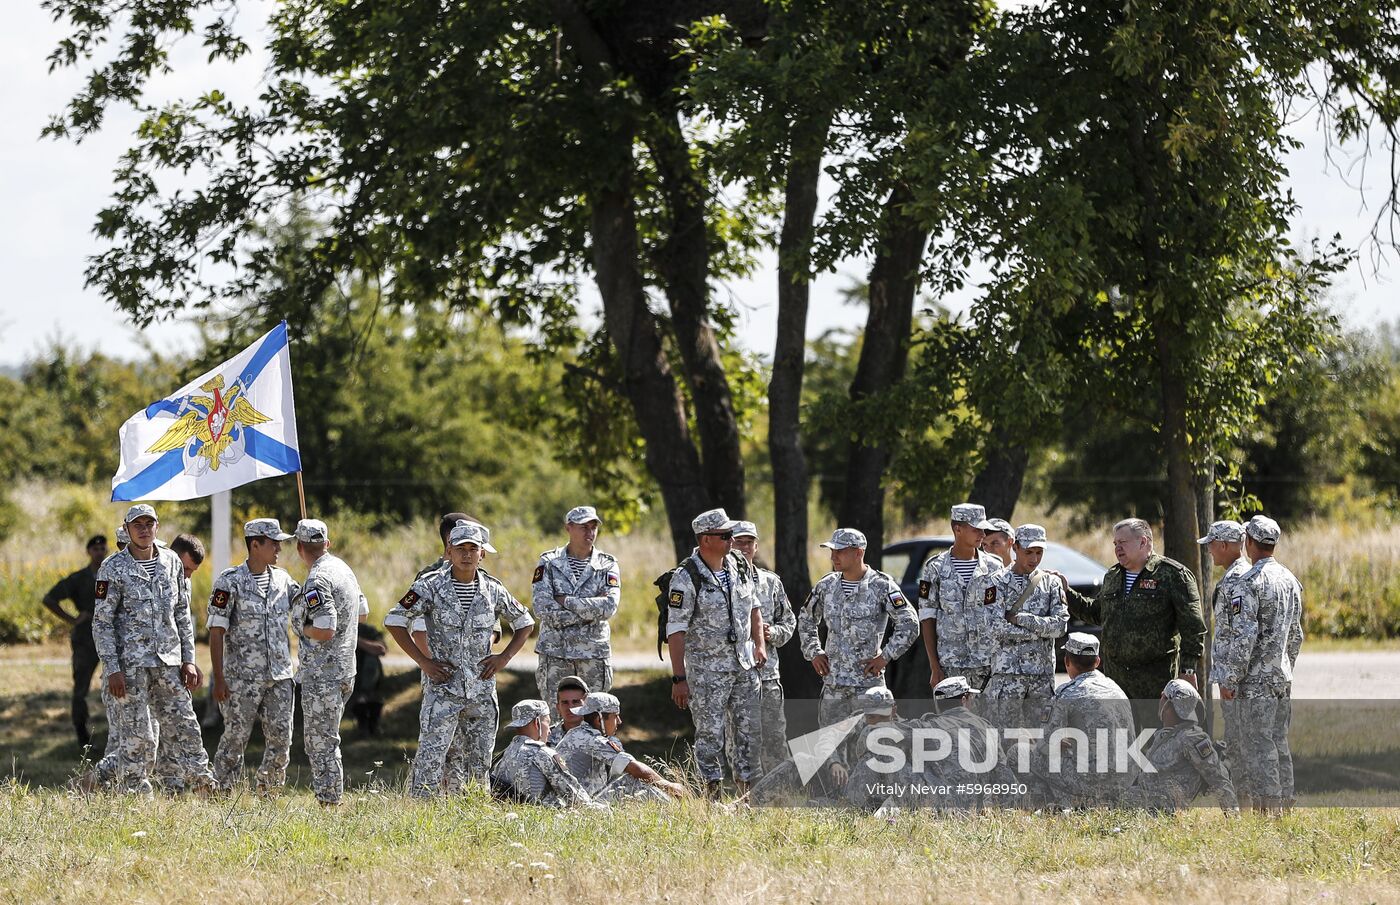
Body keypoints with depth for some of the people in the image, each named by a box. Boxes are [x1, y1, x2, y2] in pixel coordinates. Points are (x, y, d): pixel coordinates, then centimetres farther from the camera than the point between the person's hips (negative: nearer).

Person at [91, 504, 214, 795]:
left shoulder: (171, 562, 9)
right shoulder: (113, 569, -5)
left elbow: (183, 614, 14)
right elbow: (101, 622, -6)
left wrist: (189, 659, 9)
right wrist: (112, 669, -13)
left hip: (169, 663, 4)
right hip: (131, 664, -4)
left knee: (185, 727, 5)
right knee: (137, 737, -3)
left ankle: (205, 789, 10)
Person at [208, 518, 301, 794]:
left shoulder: (282, 579, 9)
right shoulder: (230, 582, -8)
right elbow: (216, 631, -9)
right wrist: (219, 680, -13)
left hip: (280, 677, 5)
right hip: (242, 678, -5)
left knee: (281, 740, 5)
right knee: (235, 738, -2)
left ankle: (268, 791, 18)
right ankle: (221, 791, 7)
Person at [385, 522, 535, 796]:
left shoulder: (493, 589, 4)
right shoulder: (431, 586, -6)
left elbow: (524, 622, 18)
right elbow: (394, 620, -5)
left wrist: (504, 658, 5)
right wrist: (423, 661, -8)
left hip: (482, 689, 4)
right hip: (443, 687, -4)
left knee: (480, 760, 9)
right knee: (431, 756, -11)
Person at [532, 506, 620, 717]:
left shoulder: (608, 566, 5)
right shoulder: (548, 563, 2)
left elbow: (610, 606, -12)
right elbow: (542, 610, -11)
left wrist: (566, 601, -12)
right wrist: (589, 613, -11)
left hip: (594, 654, 1)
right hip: (555, 652, -1)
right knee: (555, 720, -2)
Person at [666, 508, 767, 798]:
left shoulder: (740, 565, 4)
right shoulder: (686, 578, -15)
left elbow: (753, 606, 19)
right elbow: (676, 630, -15)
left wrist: (759, 644, 5)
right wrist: (678, 679, -17)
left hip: (745, 665, 6)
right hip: (707, 669, -6)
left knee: (748, 730, 8)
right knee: (710, 734, -2)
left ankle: (747, 788, 16)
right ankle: (712, 791, 5)